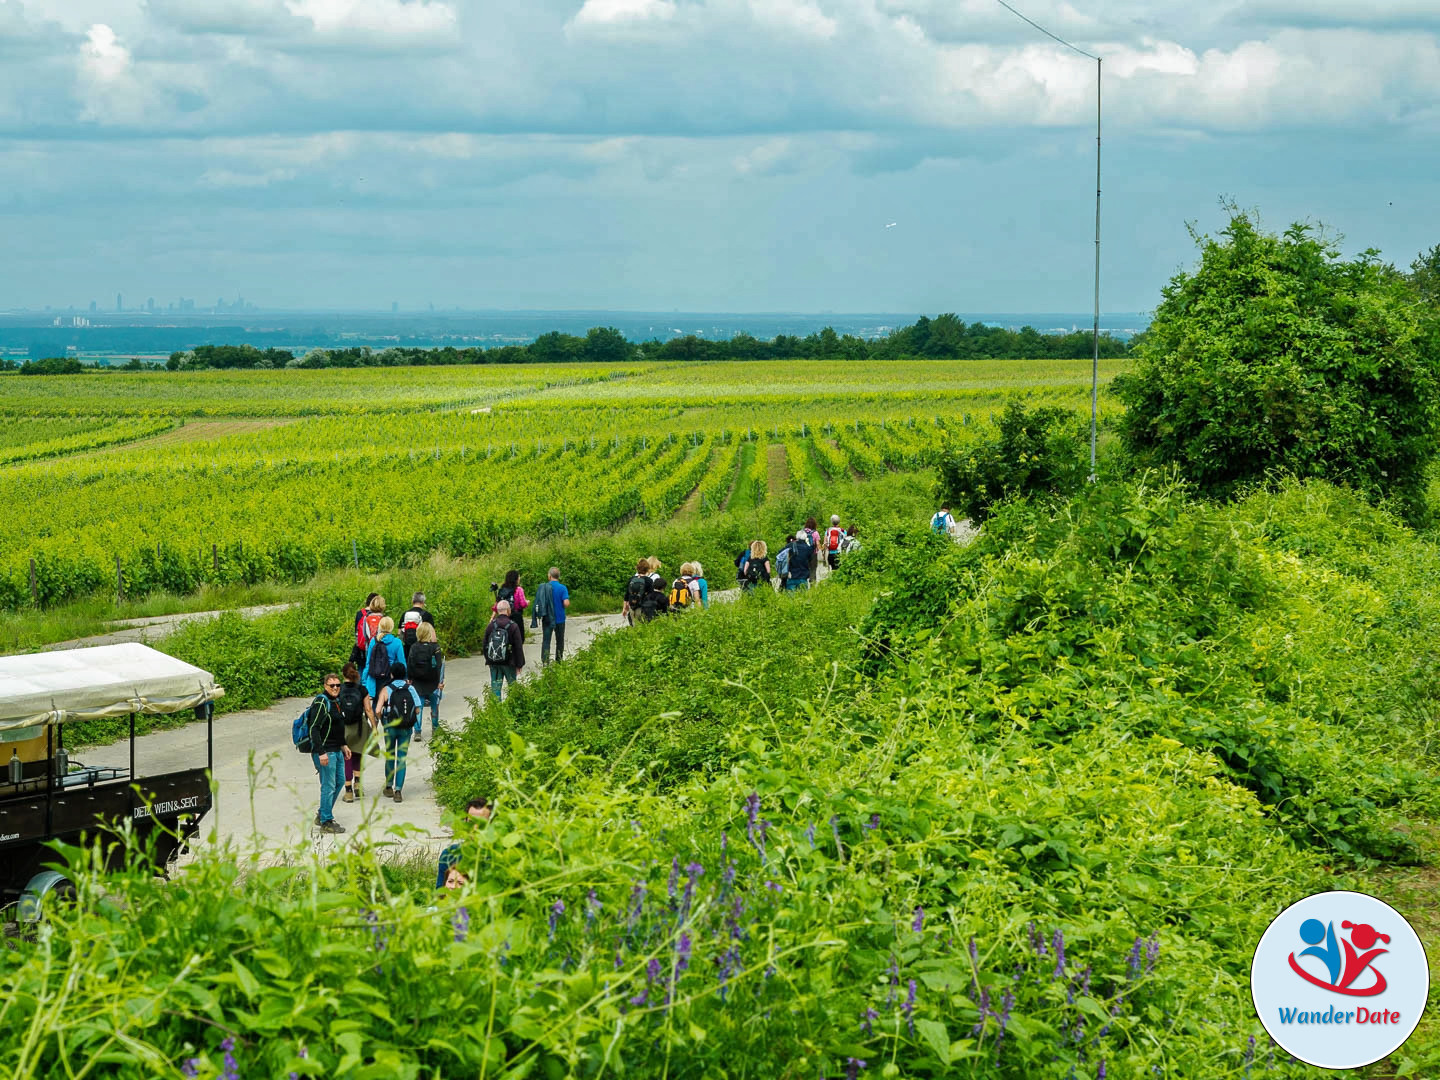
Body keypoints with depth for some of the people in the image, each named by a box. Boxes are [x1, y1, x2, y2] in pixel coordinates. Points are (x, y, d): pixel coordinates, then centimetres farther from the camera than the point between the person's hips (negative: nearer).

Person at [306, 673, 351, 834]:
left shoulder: (336, 701, 13)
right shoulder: (321, 702, -17)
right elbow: (314, 729, -22)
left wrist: (343, 745, 24)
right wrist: (321, 753, -25)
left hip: (336, 751, 10)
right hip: (324, 752, -10)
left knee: (340, 781, 18)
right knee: (329, 786, -6)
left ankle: (321, 815, 29)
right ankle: (326, 822, 3)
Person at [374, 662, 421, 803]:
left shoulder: (386, 689, -8)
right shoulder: (410, 688, -2)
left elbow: (378, 711, -16)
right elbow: (417, 710, -2)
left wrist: (382, 718, 5)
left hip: (391, 728, -1)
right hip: (407, 728, 1)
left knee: (390, 757, 17)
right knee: (402, 759, 4)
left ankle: (389, 787, 27)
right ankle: (398, 791, -4)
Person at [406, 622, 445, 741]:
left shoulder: (414, 647, -4)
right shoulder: (435, 647, -11)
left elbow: (409, 665, 0)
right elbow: (438, 665, -11)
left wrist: (410, 679, 10)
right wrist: (440, 681, -5)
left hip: (417, 682, 1)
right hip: (432, 682, -1)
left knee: (418, 707, 4)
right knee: (434, 706, 15)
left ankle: (417, 731, -4)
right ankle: (435, 729, 24)